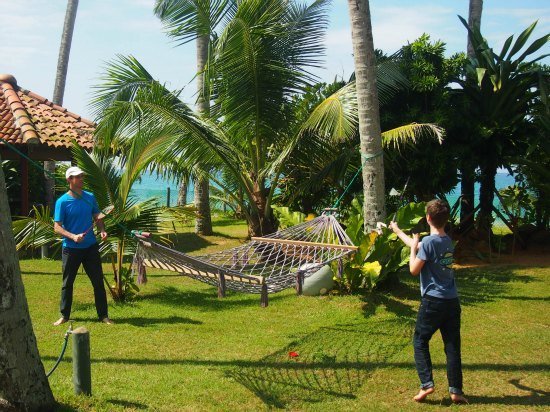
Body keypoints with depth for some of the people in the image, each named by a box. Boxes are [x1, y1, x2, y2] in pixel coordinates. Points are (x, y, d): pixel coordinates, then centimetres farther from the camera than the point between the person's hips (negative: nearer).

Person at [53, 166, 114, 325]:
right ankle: (64, 315, 22)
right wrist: (73, 236, -26)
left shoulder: (90, 197, 3)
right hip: (71, 248, -3)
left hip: (91, 247, 3)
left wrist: (102, 230, -8)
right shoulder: (62, 202, -9)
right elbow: (57, 227, -10)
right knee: (67, 283, 8)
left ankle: (103, 315, 14)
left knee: (98, 281, 5)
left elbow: (97, 217, 12)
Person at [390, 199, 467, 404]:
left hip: (433, 301, -6)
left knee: (420, 341, 8)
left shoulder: (429, 242, -13)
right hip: (452, 302, 6)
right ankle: (456, 390, 8)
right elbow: (416, 244, 26)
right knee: (452, 345, 7)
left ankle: (426, 384, -1)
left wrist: (413, 249, 5)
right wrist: (397, 230, 39)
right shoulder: (448, 241, 12)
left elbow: (414, 270, -8)